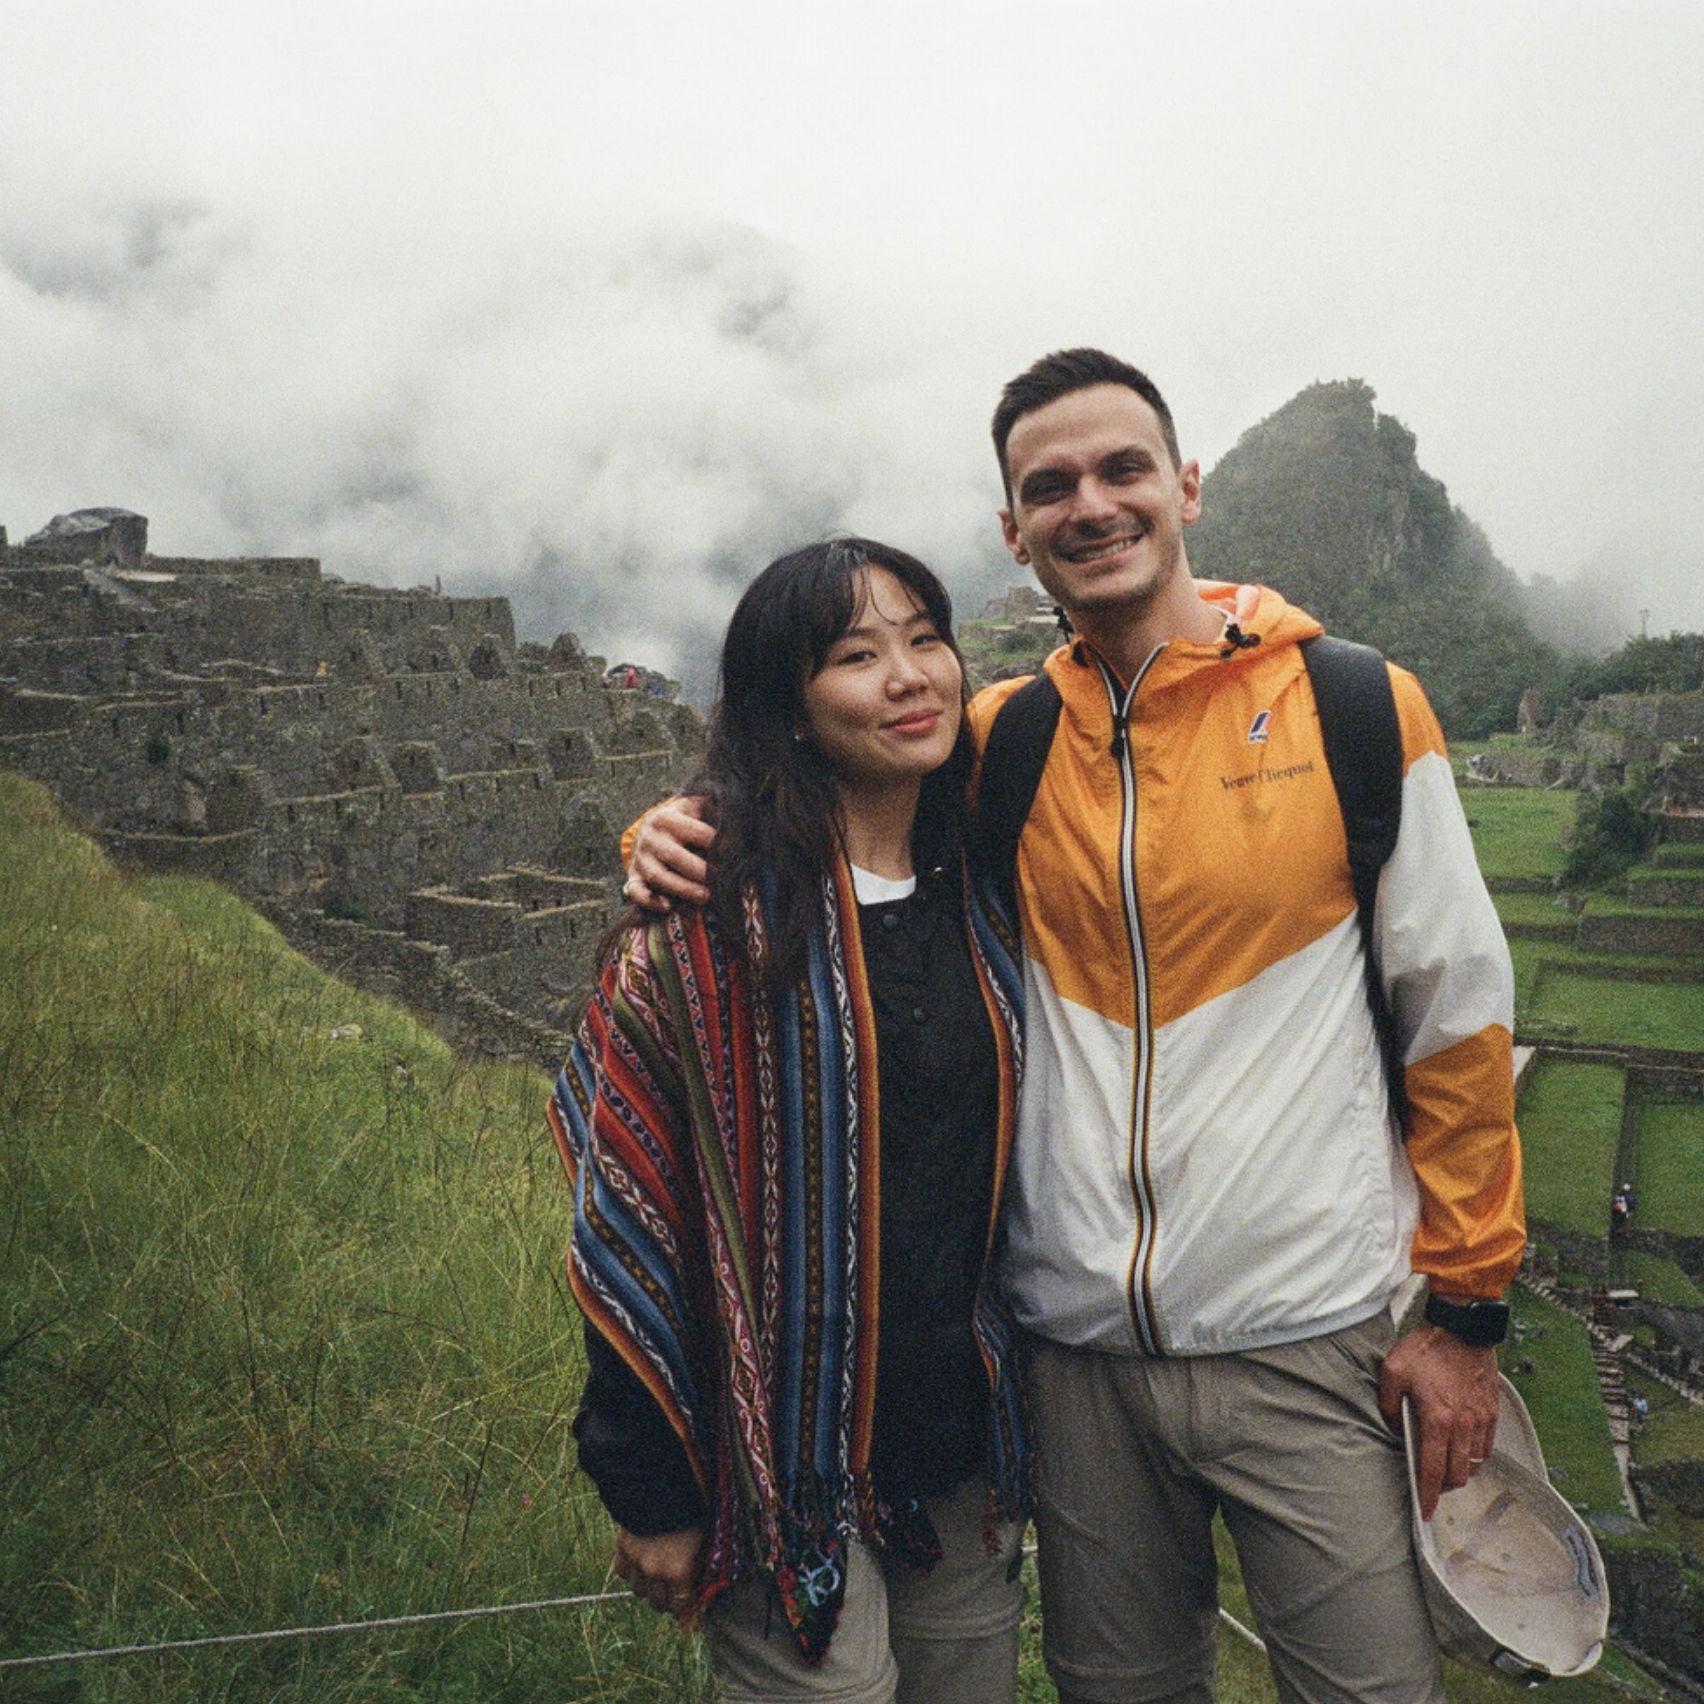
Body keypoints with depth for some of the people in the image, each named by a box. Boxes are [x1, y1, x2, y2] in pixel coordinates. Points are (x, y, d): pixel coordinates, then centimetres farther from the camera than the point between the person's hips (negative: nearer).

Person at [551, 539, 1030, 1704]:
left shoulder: (978, 898, 2)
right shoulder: (714, 914, -16)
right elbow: (626, 1209, -13)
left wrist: (1017, 1424, 14)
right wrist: (651, 1490, -10)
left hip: (968, 1459, 6)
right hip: (789, 1463, -5)